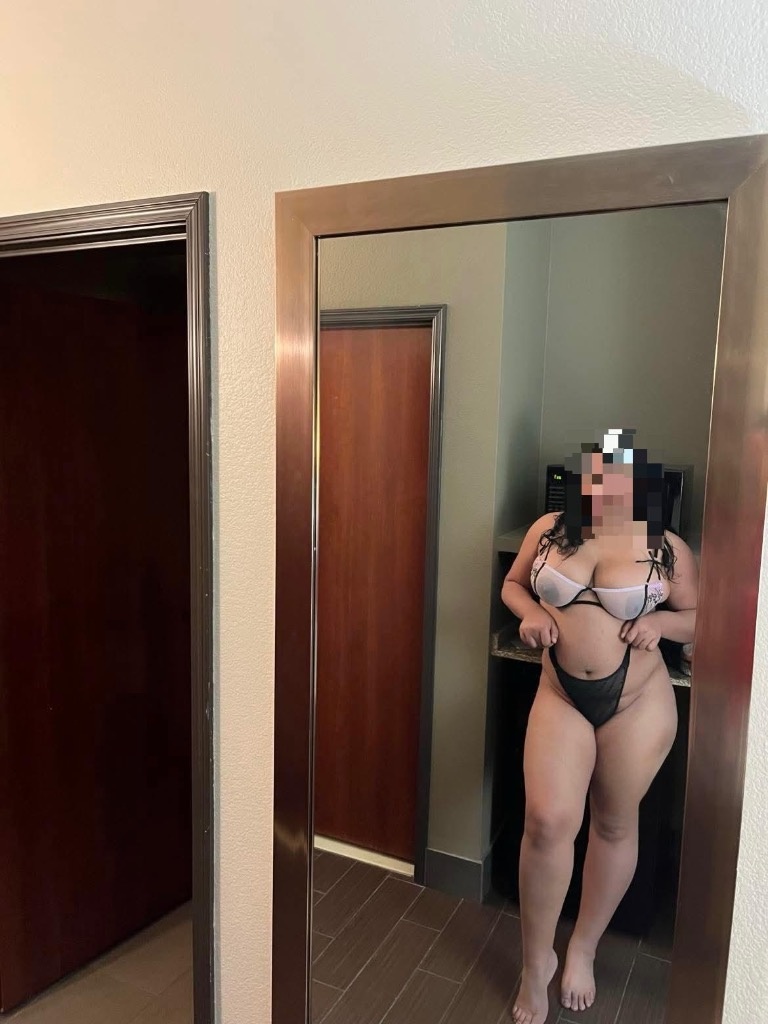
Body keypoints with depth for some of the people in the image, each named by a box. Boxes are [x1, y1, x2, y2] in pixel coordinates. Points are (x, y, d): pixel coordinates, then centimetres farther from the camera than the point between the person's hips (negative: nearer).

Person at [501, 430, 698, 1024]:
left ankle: (583, 949, 37)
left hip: (638, 704, 0)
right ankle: (536, 960, 16)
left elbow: (701, 615, 5)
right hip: (561, 697, 1)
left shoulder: (666, 548, -5)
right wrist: (529, 614, -8)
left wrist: (662, 622, -15)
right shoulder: (549, 530, -1)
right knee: (548, 820, -9)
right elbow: (514, 583, 13)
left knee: (614, 825, 13)